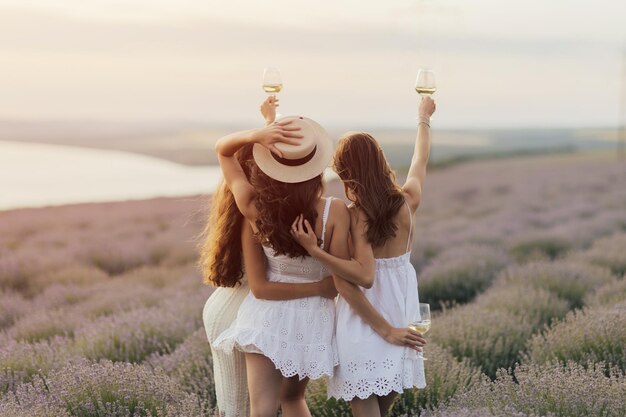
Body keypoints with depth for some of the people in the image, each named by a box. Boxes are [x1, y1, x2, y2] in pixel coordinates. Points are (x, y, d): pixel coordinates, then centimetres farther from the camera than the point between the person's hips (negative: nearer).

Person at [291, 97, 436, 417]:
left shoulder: (355, 214, -16)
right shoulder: (408, 201, -4)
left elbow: (364, 276, -26)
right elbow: (421, 160, 16)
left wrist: (314, 251, -28)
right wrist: (424, 117, 33)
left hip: (364, 319, -5)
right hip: (401, 316, 5)